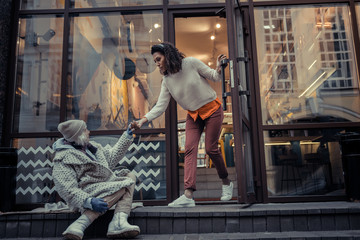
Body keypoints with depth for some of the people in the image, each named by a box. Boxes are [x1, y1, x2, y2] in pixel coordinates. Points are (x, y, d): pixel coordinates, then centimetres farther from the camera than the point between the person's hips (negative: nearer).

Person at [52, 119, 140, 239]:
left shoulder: (90, 146, 17)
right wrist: (89, 201, -33)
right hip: (88, 191, -10)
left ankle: (119, 221, -27)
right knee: (124, 185, -24)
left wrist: (127, 136, 21)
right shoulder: (63, 158, -10)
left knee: (130, 176, 0)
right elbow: (66, 189, -19)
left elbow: (112, 157, 25)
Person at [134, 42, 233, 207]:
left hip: (212, 109, -3)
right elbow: (160, 107, -6)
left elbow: (214, 77, -5)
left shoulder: (191, 63, -13)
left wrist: (219, 69, -28)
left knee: (211, 149, -3)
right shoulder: (166, 80, -3)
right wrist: (144, 119, -19)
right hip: (193, 115, 4)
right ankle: (188, 195, -19)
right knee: (189, 149, -13)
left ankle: (226, 183, 22)